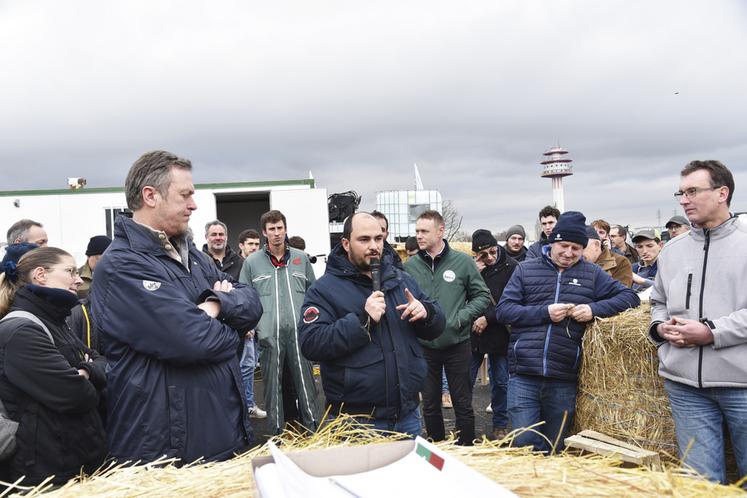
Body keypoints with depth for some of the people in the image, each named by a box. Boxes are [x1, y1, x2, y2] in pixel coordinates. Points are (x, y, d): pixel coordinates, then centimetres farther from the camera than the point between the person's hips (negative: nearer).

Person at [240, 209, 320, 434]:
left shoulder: (301, 258, 10)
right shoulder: (252, 262, 5)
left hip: (299, 332, 1)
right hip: (269, 334, -1)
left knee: (305, 382, 3)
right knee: (273, 385, 6)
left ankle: (313, 428, 11)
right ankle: (277, 432, 17)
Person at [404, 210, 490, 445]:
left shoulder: (463, 262, -5)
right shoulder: (410, 265, -1)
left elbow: (482, 296, 0)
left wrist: (461, 318, -12)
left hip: (457, 345, -2)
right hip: (423, 347, 2)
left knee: (463, 403, 9)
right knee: (429, 405, 14)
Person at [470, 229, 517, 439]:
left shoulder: (511, 267, -8)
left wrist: (488, 318, -15)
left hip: (499, 334, -2)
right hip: (472, 333, 2)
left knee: (500, 382, 11)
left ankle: (500, 425, 27)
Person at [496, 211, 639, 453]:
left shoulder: (592, 274, 11)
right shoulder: (526, 270, 8)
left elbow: (630, 296, 8)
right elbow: (503, 310, 2)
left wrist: (594, 309, -9)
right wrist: (544, 313, -11)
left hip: (564, 380, 1)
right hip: (523, 376, -1)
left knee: (553, 449, 13)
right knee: (525, 443, -5)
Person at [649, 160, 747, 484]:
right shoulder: (672, 250, 13)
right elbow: (658, 302, 22)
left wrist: (713, 332, -16)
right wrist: (660, 326, 3)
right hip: (685, 383, 4)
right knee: (700, 477, 10)